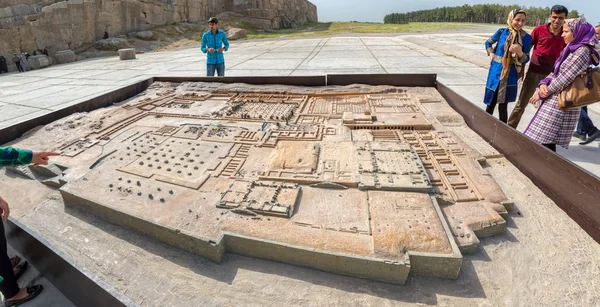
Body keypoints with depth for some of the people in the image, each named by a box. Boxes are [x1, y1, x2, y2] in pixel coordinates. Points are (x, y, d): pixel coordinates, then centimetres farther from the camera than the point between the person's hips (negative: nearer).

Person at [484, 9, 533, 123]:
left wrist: (519, 52, -21)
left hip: (510, 76, 0)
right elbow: (488, 42, 16)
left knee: (503, 106, 4)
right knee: (490, 103, 6)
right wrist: (491, 53, 1)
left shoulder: (526, 37, -5)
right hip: (495, 72, 1)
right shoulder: (502, 32, -4)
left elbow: (526, 59, -1)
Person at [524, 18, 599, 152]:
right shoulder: (572, 49, 16)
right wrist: (544, 83, -5)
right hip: (554, 100, 9)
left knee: (544, 141, -8)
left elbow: (564, 79, -17)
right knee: (546, 142, 11)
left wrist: (541, 93, -10)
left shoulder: (582, 51, -13)